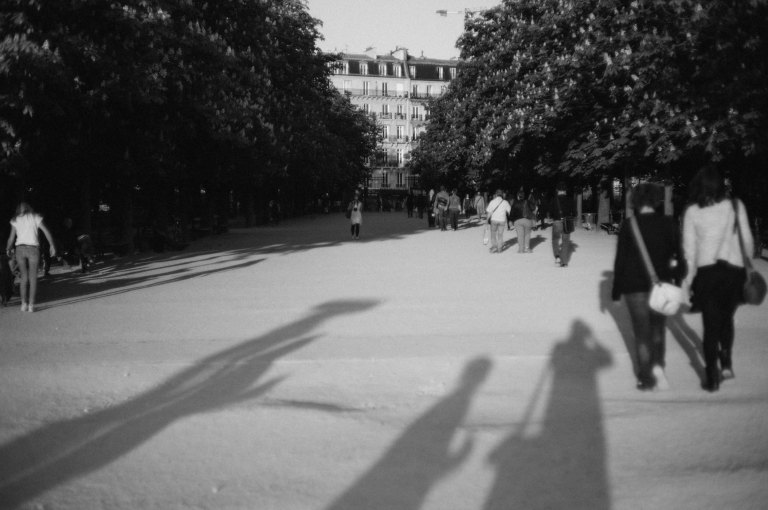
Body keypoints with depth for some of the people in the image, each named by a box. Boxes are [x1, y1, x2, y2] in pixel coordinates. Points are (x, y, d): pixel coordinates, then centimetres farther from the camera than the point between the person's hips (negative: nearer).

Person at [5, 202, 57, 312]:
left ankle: (24, 303, 1)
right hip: (33, 249, -2)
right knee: (33, 278, 2)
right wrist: (52, 246, 3)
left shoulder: (15, 220, 9)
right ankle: (31, 305, -6)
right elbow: (46, 232, -2)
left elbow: (11, 238, 4)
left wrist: (8, 249, 19)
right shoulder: (35, 217, 5)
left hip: (20, 249, 2)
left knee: (24, 277, 11)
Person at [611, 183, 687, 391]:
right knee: (658, 330, 18)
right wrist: (677, 280, 12)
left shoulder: (629, 226, -8)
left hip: (634, 286, -1)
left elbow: (620, 259, -6)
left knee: (641, 334, 8)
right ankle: (658, 365, -1)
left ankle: (646, 378, 11)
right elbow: (679, 256, 0)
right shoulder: (669, 224, -4)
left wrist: (616, 289, 2)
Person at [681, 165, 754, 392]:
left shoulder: (692, 211, -2)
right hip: (734, 270, 1)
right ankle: (726, 363, 10)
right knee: (727, 319, 22)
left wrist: (688, 279, 3)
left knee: (711, 324, 7)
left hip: (707, 271, -1)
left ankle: (712, 378, 7)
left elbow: (689, 248, -2)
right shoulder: (736, 206, 0)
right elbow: (747, 240, 2)